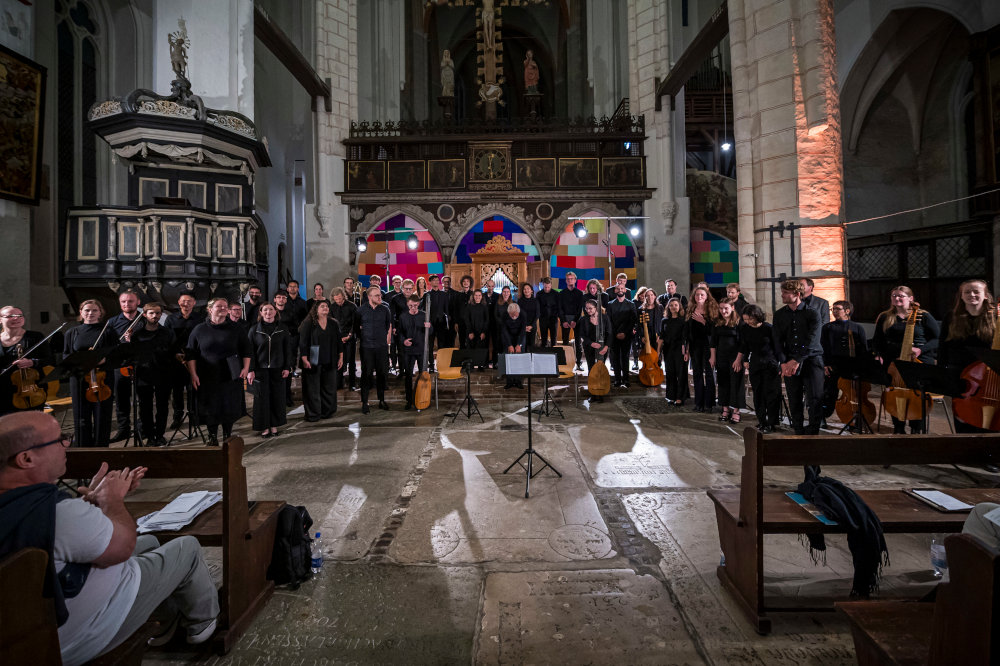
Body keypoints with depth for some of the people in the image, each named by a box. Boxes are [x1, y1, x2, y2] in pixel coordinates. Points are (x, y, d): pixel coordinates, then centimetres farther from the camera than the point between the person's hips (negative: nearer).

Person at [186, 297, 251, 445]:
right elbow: (191, 354, 4)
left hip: (231, 377, 0)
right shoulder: (199, 330, 3)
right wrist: (193, 374, -3)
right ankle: (212, 437, 19)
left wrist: (246, 368, 0)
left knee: (230, 408, 4)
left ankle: (228, 437, 19)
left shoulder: (234, 329, 5)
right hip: (207, 378, 0)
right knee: (210, 409, 4)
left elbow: (246, 349, 10)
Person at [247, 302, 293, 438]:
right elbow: (250, 351, -1)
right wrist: (250, 370, -7)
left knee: (277, 397, 5)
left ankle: (274, 425, 18)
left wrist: (287, 367, -1)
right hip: (260, 369, -1)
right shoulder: (254, 329, 0)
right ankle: (264, 427, 13)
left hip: (277, 369, 1)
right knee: (262, 397, 2)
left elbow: (287, 349, 5)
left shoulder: (283, 329, 4)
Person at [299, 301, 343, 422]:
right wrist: (304, 360, -12)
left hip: (329, 362, 4)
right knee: (312, 389, 2)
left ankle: (327, 412, 21)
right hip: (313, 363, -4)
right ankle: (313, 414, 12)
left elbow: (338, 342, 12)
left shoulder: (334, 324, 9)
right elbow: (303, 343, -6)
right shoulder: (308, 324, -3)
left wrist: (341, 357, 7)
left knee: (329, 388, 8)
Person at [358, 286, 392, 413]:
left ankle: (381, 400, 20)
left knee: (381, 373, 8)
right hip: (366, 347, -2)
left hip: (382, 347, 2)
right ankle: (364, 402, 9)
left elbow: (389, 326, 13)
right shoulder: (362, 310, 0)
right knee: (366, 374, 0)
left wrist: (387, 342, 8)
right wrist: (361, 339, 5)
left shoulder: (385, 309, 5)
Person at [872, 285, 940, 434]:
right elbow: (877, 340, 18)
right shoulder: (884, 318, 13)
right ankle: (898, 429, 7)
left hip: (920, 362, -2)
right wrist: (878, 354, -1)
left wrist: (921, 350, -16)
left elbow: (938, 338, 1)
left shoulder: (923, 316, 4)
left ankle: (916, 430, 4)